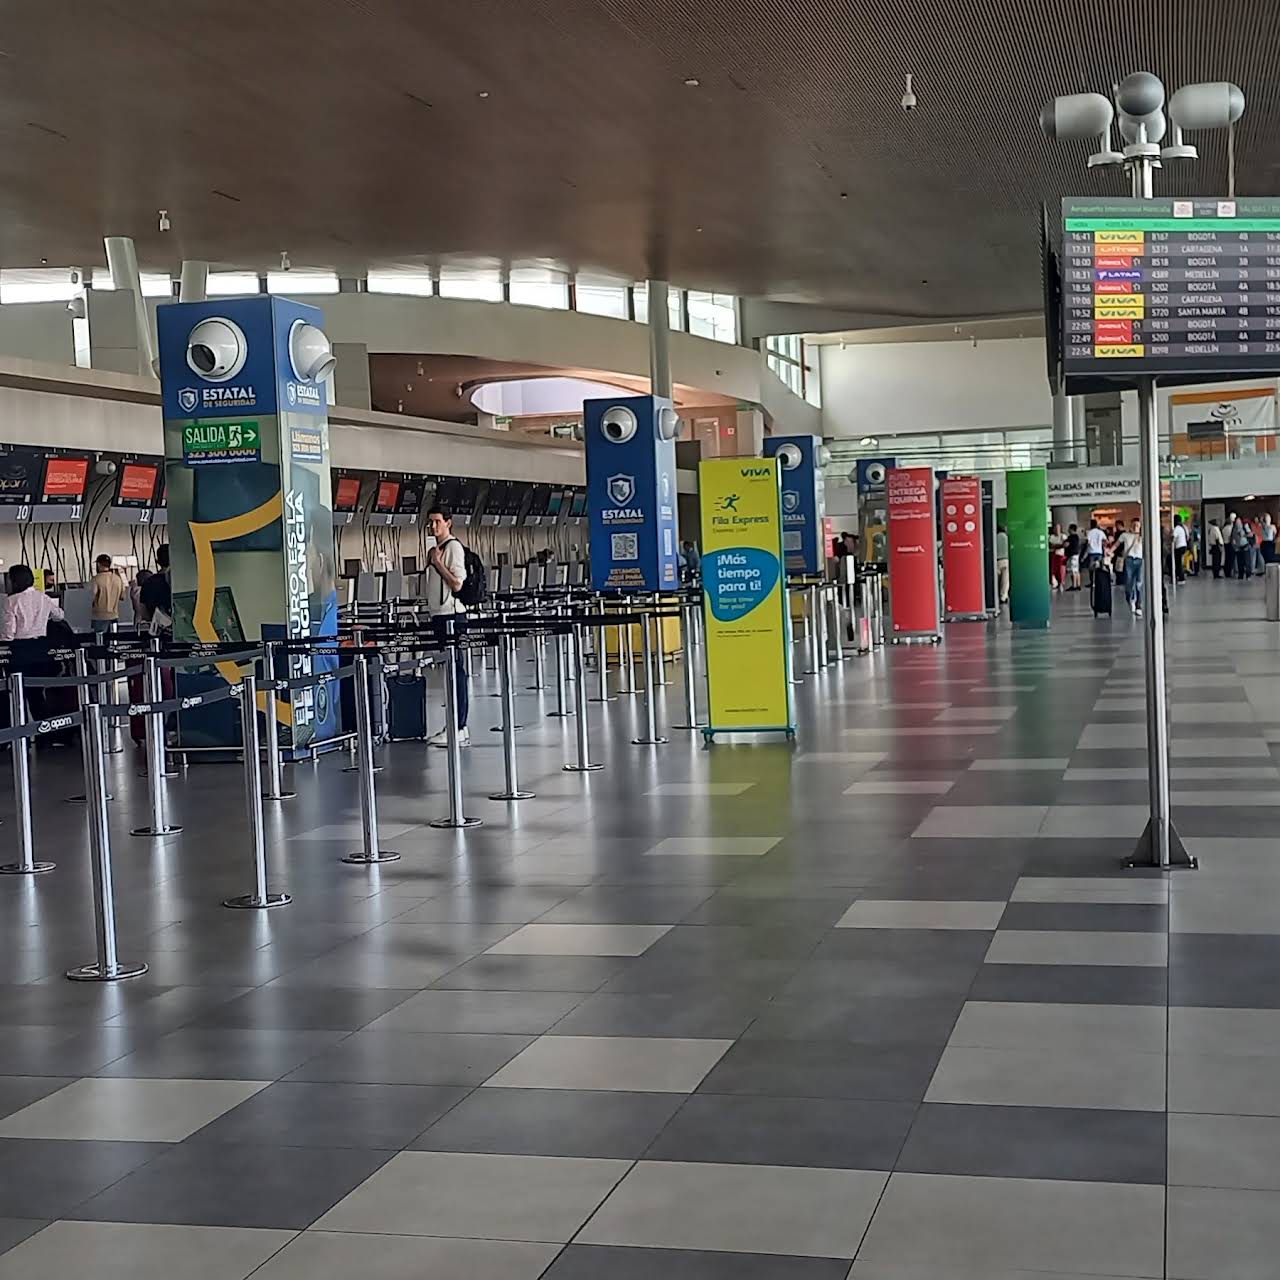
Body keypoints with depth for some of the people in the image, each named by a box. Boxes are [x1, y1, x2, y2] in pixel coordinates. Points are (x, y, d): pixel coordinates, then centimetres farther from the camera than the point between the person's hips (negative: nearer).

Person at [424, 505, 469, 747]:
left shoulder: (454, 547, -9)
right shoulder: (435, 550, 18)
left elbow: (457, 583, -17)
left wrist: (437, 563, -14)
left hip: (452, 615, -9)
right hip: (439, 615, 9)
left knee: (457, 670, -8)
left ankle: (459, 728, -8)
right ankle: (455, 725, 14)